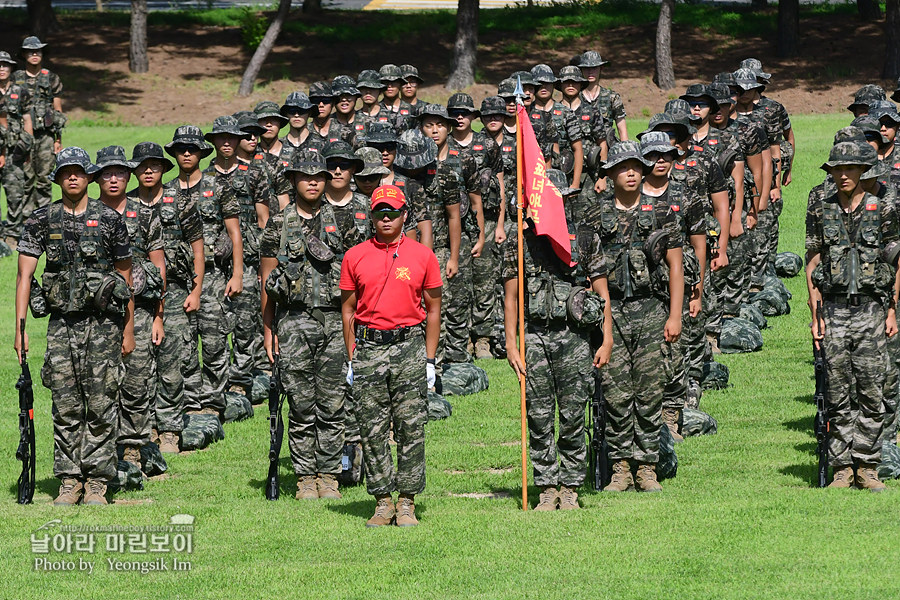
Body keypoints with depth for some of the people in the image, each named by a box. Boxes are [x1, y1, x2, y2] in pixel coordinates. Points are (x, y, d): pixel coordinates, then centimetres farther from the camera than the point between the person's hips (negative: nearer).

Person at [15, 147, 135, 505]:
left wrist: (128, 330, 8)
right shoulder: (42, 221, 3)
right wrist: (20, 328, -8)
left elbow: (125, 277, 8)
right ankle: (70, 481, 9)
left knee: (101, 406, -3)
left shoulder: (110, 219, 1)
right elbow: (24, 275, 0)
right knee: (66, 408, 2)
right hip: (61, 324, 1)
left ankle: (97, 482, 3)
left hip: (103, 324, -1)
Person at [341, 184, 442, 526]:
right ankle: (382, 501, 8)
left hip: (410, 347, -1)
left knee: (411, 428, -3)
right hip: (368, 347, 1)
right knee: (372, 430, 1)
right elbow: (348, 310, 11)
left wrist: (429, 360, 2)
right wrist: (352, 359, 6)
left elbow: (433, 310, 8)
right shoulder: (355, 257, 8)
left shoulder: (422, 256, 5)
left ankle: (407, 502, 3)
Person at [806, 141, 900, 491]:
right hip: (833, 310, 1)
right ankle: (842, 469, 6)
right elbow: (812, 265, 8)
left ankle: (867, 467, 4)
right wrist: (815, 314, 2)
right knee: (838, 393, 1)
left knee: (872, 391, -3)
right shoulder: (820, 212, 7)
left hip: (871, 309, -1)